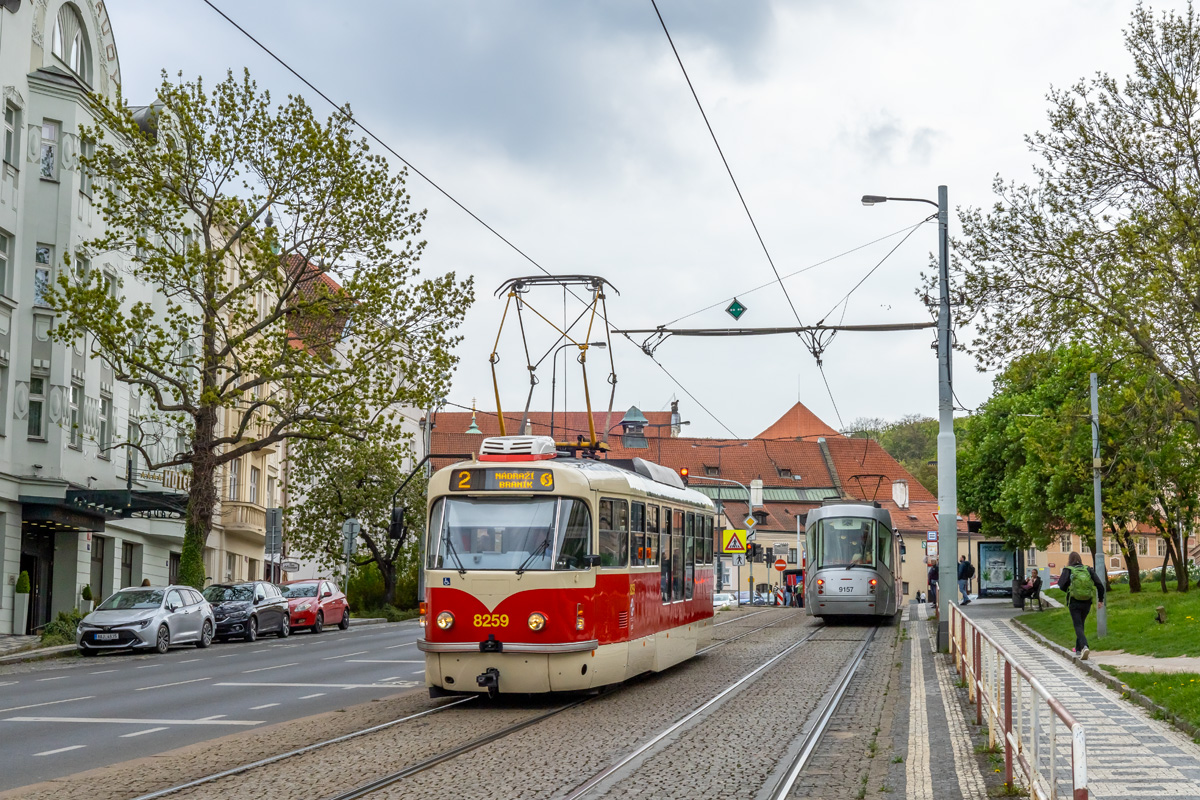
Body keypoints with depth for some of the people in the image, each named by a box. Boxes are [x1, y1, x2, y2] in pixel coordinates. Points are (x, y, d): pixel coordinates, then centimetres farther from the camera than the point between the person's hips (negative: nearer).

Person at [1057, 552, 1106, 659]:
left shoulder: (1068, 570, -6)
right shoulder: (1088, 570, 3)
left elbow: (1062, 585, -15)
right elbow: (1099, 585, -2)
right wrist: (1100, 600, 6)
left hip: (1074, 603, -4)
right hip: (1087, 603, 4)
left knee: (1078, 626, -4)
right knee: (1080, 624, 21)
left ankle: (1084, 646, -28)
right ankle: (1078, 649, 29)